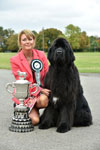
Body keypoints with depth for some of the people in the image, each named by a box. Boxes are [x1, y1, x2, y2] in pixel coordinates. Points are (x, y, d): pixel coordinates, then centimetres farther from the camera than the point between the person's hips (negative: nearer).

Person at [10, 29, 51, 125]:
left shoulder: (41, 55, -2)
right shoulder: (15, 60, -9)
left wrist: (47, 90, -16)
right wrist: (40, 90, -21)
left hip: (42, 89, 2)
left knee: (43, 100, -35)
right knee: (34, 121, -21)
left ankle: (34, 109, 1)